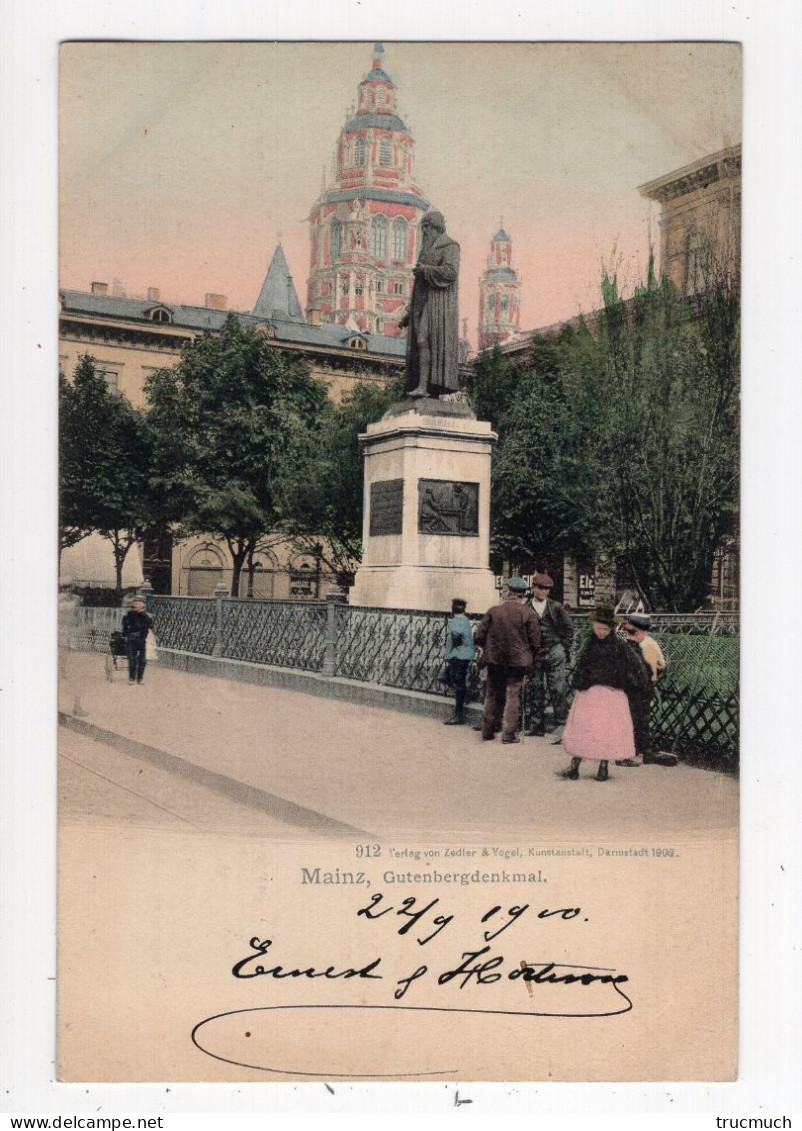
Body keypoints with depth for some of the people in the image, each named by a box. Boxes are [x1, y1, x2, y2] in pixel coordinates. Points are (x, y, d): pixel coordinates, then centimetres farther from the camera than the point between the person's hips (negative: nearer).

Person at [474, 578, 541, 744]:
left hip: (494, 660, 2)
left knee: (493, 695, 14)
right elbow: (535, 642, -8)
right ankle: (509, 733, 5)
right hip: (518, 660, -2)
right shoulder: (528, 614, -8)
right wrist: (530, 658, 10)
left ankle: (488, 730, 21)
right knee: (513, 695, 6)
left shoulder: (493, 611, -5)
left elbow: (479, 636, -3)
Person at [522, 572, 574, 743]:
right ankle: (536, 725, 14)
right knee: (534, 690, 5)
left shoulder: (556, 607, 4)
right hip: (534, 655, 2)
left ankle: (561, 725, -4)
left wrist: (565, 649, 4)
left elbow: (569, 628, 10)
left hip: (555, 653, -2)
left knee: (558, 689, -7)